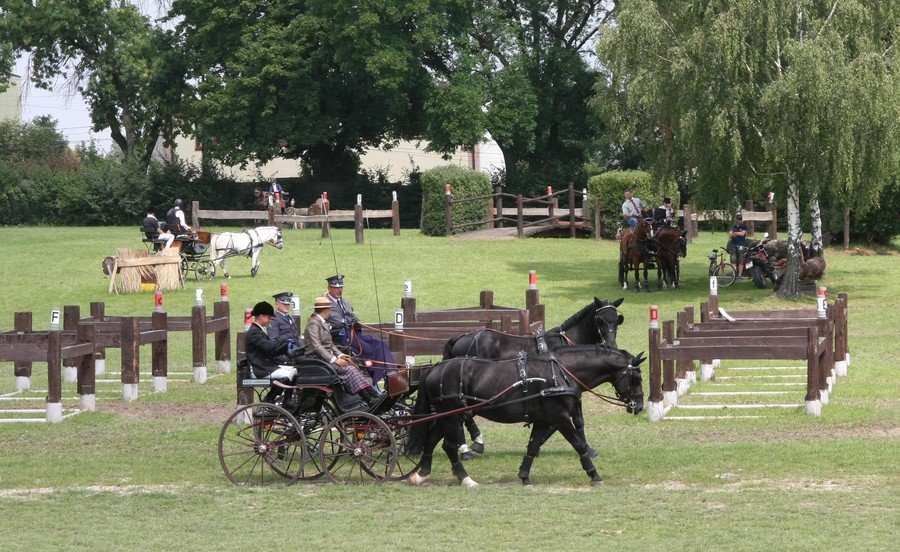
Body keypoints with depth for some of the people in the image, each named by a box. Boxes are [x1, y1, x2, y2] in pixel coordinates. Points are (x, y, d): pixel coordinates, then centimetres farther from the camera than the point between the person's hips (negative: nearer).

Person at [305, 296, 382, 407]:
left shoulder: (324, 323, 19)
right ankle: (368, 399, -33)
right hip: (317, 358, -9)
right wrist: (333, 359, -25)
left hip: (328, 355, 9)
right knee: (347, 369, -26)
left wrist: (340, 355, 5)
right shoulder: (313, 323, -10)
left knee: (352, 367, -14)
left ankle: (373, 394, -26)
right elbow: (316, 346, -19)